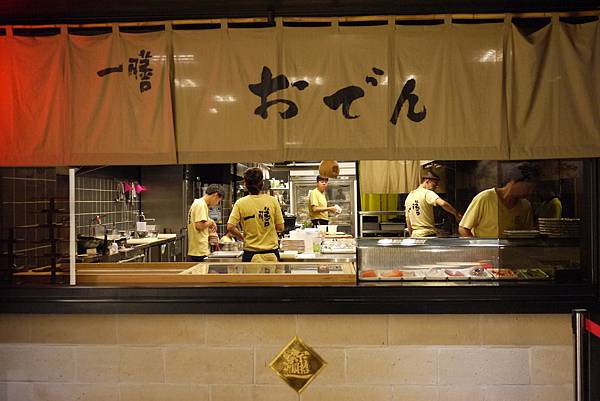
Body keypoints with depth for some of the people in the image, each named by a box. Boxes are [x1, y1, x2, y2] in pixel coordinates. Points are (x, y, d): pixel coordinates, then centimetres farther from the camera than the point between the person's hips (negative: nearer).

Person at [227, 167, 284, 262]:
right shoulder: (272, 200, -3)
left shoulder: (240, 203, -5)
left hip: (251, 254, 0)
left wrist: (242, 237, 9)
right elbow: (280, 228, -1)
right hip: (271, 253, 1)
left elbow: (230, 227, -8)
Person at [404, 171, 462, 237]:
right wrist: (457, 214, -19)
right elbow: (443, 203, -28)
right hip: (428, 234, -7)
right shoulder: (427, 193, -9)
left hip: (415, 235, 7)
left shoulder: (408, 197, 15)